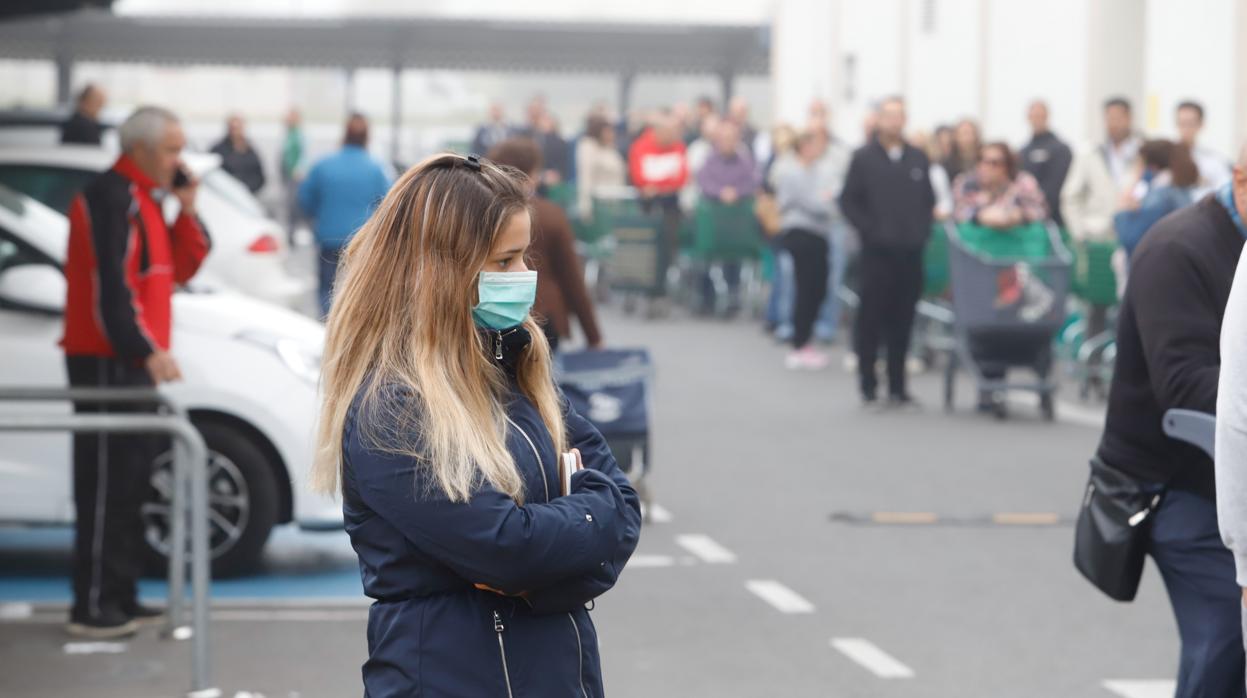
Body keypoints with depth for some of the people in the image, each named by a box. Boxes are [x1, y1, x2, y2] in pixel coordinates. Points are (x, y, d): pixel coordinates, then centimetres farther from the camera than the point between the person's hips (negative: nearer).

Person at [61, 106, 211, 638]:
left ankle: (122, 598, 19)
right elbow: (109, 286, -20)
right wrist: (147, 350, -23)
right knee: (106, 482, -10)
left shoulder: (143, 200, 19)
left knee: (131, 480, 13)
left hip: (133, 360, 10)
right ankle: (93, 608, -9)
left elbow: (181, 270, 18)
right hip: (108, 360, -10)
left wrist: (186, 214, 4)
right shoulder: (109, 197, -13)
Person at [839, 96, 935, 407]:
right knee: (871, 318, -1)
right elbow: (848, 201, 0)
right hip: (877, 251, -3)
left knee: (902, 320, 5)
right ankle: (868, 384, 6)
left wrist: (923, 230, 5)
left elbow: (929, 200, 17)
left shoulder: (918, 159, 10)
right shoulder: (864, 158, 0)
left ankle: (897, 386, 12)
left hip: (910, 252, 3)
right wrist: (868, 229, -8)